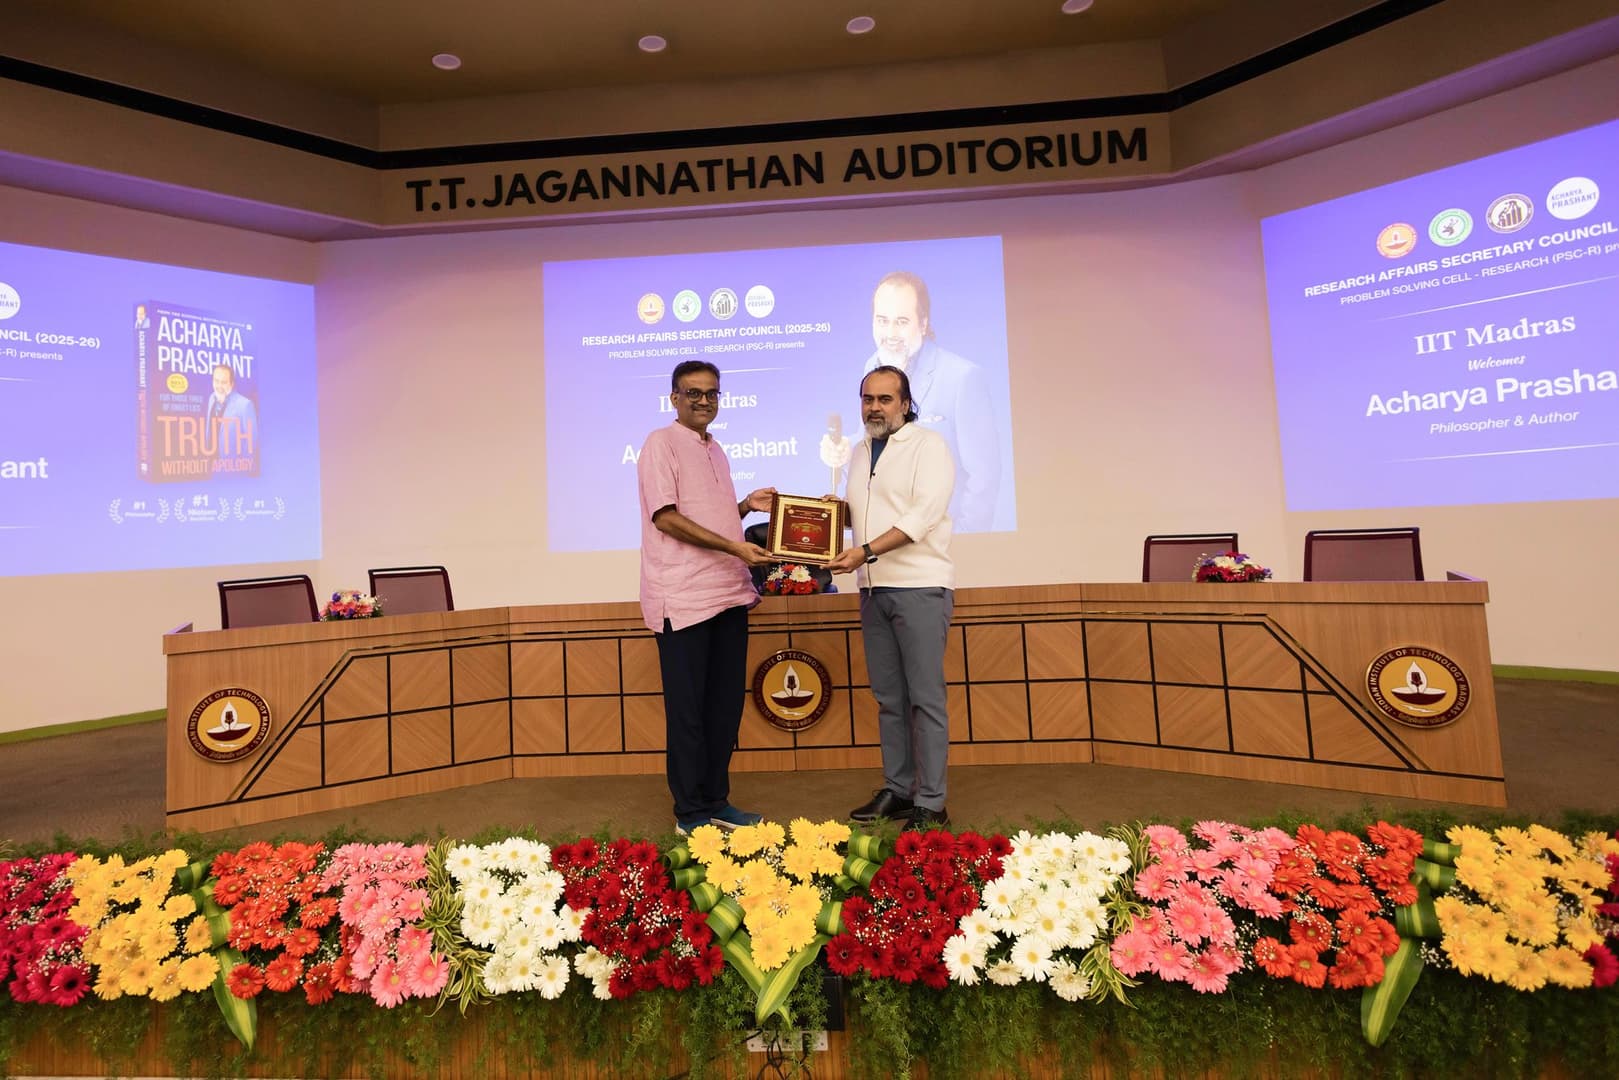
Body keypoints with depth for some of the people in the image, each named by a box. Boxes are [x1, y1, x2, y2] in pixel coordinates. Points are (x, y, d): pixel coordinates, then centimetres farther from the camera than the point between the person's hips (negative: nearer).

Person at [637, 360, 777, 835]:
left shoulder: (714, 450, 20)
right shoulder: (661, 443, -3)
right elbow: (666, 516, -14)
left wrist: (747, 505, 8)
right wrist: (734, 546, -19)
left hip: (728, 594, 8)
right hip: (684, 597, -8)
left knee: (726, 704, 11)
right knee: (687, 708, 1)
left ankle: (717, 801, 24)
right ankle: (690, 812, 13)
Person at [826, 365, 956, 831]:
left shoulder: (928, 445, -4)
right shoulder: (861, 452, 17)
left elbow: (923, 515, -16)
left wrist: (865, 551, -23)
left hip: (920, 586, -6)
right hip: (874, 588, 7)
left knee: (925, 698, -2)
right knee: (888, 697, 11)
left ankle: (931, 803, 6)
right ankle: (897, 790, 21)